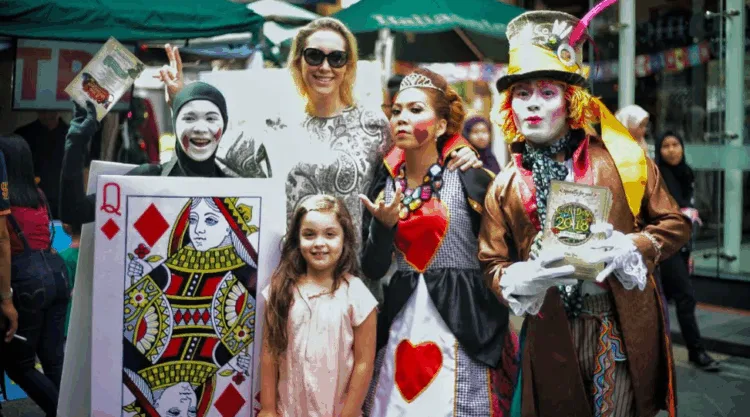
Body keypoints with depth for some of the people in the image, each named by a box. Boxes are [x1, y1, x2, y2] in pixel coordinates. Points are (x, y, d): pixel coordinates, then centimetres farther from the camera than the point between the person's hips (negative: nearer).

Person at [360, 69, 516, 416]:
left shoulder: (469, 178, -8)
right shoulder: (383, 187, 6)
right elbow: (372, 269, 4)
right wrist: (383, 225, -10)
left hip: (463, 320, -4)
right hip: (401, 323, 4)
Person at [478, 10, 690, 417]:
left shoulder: (618, 159, -1)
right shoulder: (506, 186, 3)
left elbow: (674, 224, 4)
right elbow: (492, 264, 4)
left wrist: (626, 250, -14)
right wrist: (526, 277, -17)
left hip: (624, 330, -1)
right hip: (551, 335, 1)